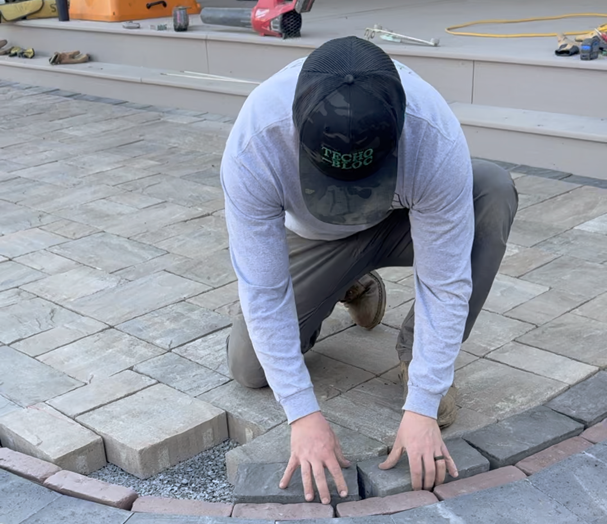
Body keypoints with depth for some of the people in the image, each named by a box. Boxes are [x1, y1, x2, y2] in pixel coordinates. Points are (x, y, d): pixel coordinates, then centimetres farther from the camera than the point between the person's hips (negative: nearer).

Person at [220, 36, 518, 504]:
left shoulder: (436, 138, -40)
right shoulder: (253, 145, -39)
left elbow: (445, 281, -32)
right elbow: (263, 291, -32)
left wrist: (422, 408, -33)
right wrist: (303, 414, -31)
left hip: (405, 220, 0)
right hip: (315, 237, 1)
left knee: (494, 193, -31)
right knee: (249, 368, -10)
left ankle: (420, 357, -12)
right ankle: (351, 286, 19)